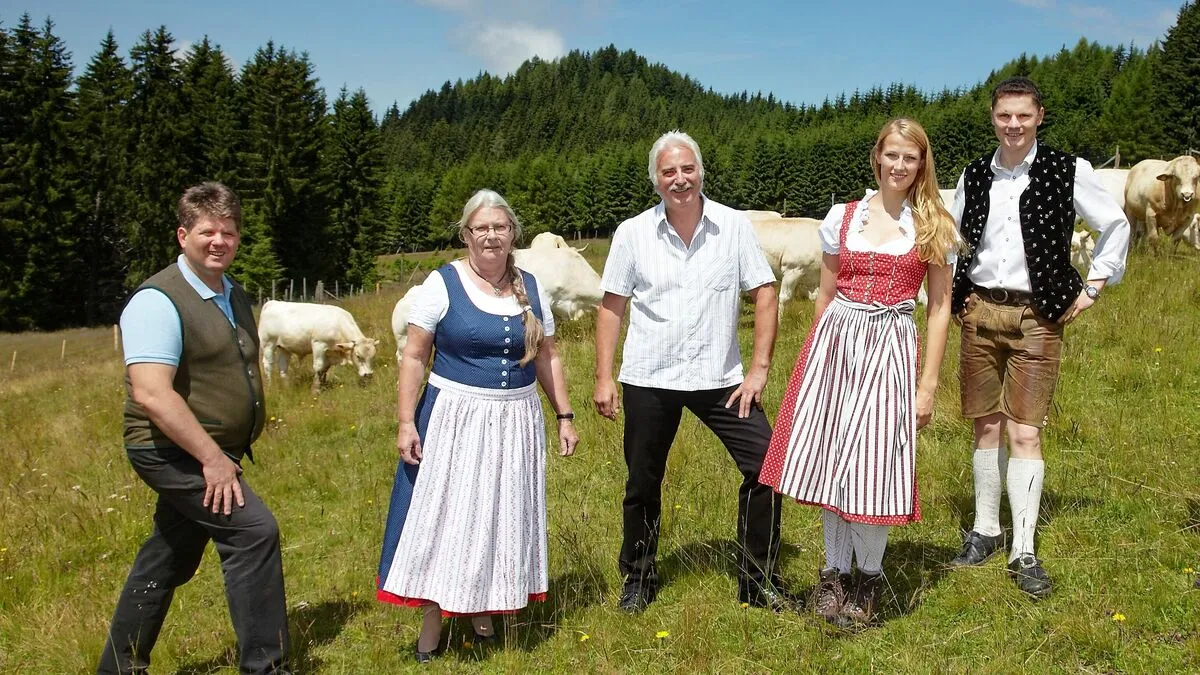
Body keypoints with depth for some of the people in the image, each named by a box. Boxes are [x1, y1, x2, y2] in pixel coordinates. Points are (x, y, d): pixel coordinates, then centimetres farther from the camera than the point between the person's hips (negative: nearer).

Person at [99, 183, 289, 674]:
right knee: (254, 530, -18)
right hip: (174, 451, -9)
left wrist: (226, 454, 18)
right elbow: (151, 394, -26)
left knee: (168, 562, 16)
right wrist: (212, 458, -25)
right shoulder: (159, 301, -16)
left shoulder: (233, 296, 12)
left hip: (212, 454, 9)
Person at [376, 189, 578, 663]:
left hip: (515, 423, 4)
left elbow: (547, 357, 12)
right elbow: (413, 358, -7)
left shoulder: (530, 287, 5)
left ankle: (483, 608, 31)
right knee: (443, 517, 2)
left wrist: (564, 416, 8)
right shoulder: (442, 284, -7)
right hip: (455, 420, -4)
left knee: (501, 517, 12)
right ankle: (432, 620, 15)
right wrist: (406, 423, -12)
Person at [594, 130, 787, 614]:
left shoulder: (734, 226, -3)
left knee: (765, 466, -7)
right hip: (649, 379, 0)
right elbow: (612, 306, 3)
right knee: (643, 484, 10)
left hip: (720, 378, 0)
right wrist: (603, 378, -2)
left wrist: (759, 369, -8)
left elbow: (764, 294, -1)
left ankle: (759, 583, 11)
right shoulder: (633, 233, -1)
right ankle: (638, 580, 32)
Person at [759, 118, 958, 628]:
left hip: (890, 349, -2)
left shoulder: (934, 226, 3)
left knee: (872, 463, -4)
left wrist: (929, 383, -2)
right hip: (836, 343, 2)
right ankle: (835, 572, 20)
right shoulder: (842, 217, 7)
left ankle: (868, 577, 17)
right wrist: (814, 363, 14)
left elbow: (939, 307, 3)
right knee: (830, 459, 5)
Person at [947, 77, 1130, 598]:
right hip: (980, 312, 3)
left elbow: (1116, 226, 7)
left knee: (1025, 433, -5)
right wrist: (953, 296, 11)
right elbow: (950, 237, 21)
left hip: (1037, 316, -3)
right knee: (987, 428, 10)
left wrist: (1093, 288, 3)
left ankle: (1023, 551, 2)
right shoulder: (973, 175, 7)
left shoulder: (1068, 171, -3)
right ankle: (985, 532, 22)